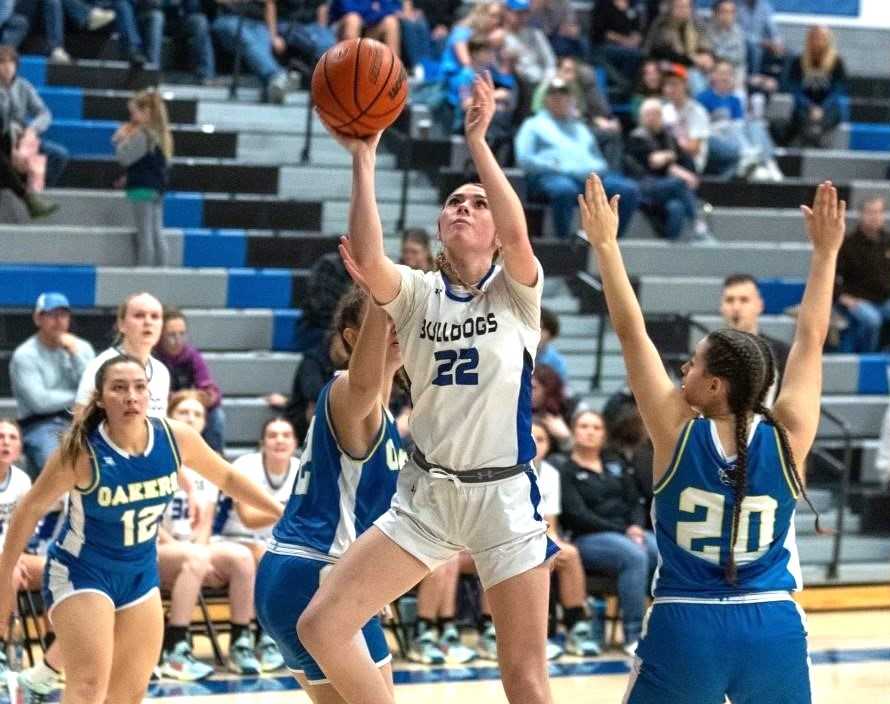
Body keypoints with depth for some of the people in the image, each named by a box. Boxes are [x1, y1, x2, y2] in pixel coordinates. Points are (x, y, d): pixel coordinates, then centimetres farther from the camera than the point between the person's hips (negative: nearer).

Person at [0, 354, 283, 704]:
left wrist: (281, 513, 7)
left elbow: (226, 477, 5)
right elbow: (30, 508, -13)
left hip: (140, 573, 5)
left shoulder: (176, 438, -14)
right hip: (80, 572, -5)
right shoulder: (83, 451, -25)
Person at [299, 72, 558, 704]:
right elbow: (368, 259, -17)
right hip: (426, 492, 3)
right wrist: (363, 159, -19)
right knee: (321, 626, -7)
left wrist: (478, 141, -24)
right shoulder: (418, 293, 5)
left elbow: (517, 234, -23)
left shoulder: (516, 290, -1)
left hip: (504, 494, -3)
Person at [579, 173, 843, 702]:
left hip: (685, 628, -1)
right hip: (774, 628, 2)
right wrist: (826, 251, 12)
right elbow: (811, 339, 5)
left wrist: (606, 244, 2)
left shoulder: (678, 433, -8)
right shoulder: (787, 438, -5)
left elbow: (631, 332, -3)